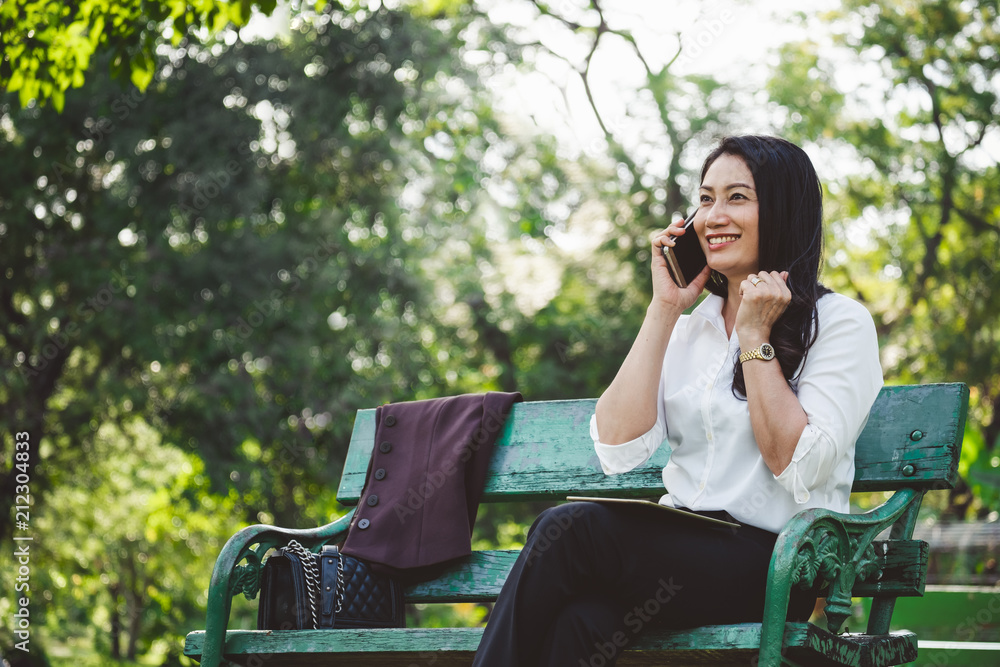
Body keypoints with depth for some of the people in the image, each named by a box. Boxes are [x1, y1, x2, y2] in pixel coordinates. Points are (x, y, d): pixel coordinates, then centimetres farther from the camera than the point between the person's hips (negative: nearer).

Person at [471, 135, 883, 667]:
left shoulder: (842, 323, 2)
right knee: (580, 622, -32)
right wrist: (663, 309, 2)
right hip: (683, 551, 4)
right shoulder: (688, 330, 17)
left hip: (778, 563, -4)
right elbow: (618, 451, 0)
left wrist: (754, 336, -8)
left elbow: (799, 471, -11)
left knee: (568, 529, -26)